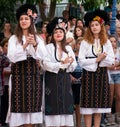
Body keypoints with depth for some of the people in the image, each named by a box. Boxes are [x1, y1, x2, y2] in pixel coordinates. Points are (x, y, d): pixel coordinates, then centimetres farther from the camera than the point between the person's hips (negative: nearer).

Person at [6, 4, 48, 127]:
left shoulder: (37, 38, 9)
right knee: (19, 102, -3)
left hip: (33, 73, 2)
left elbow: (43, 55, -2)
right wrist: (24, 45, -19)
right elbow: (12, 56, -9)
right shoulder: (14, 38, 2)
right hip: (18, 73, -2)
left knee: (32, 102, 2)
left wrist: (35, 44, -18)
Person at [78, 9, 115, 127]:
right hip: (89, 74, -3)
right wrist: (96, 60, -11)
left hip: (102, 74, 3)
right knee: (88, 104, -3)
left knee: (99, 104, 5)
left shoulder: (106, 42, 7)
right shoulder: (85, 42, -1)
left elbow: (112, 60, 1)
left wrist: (103, 58, -14)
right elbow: (81, 61, -9)